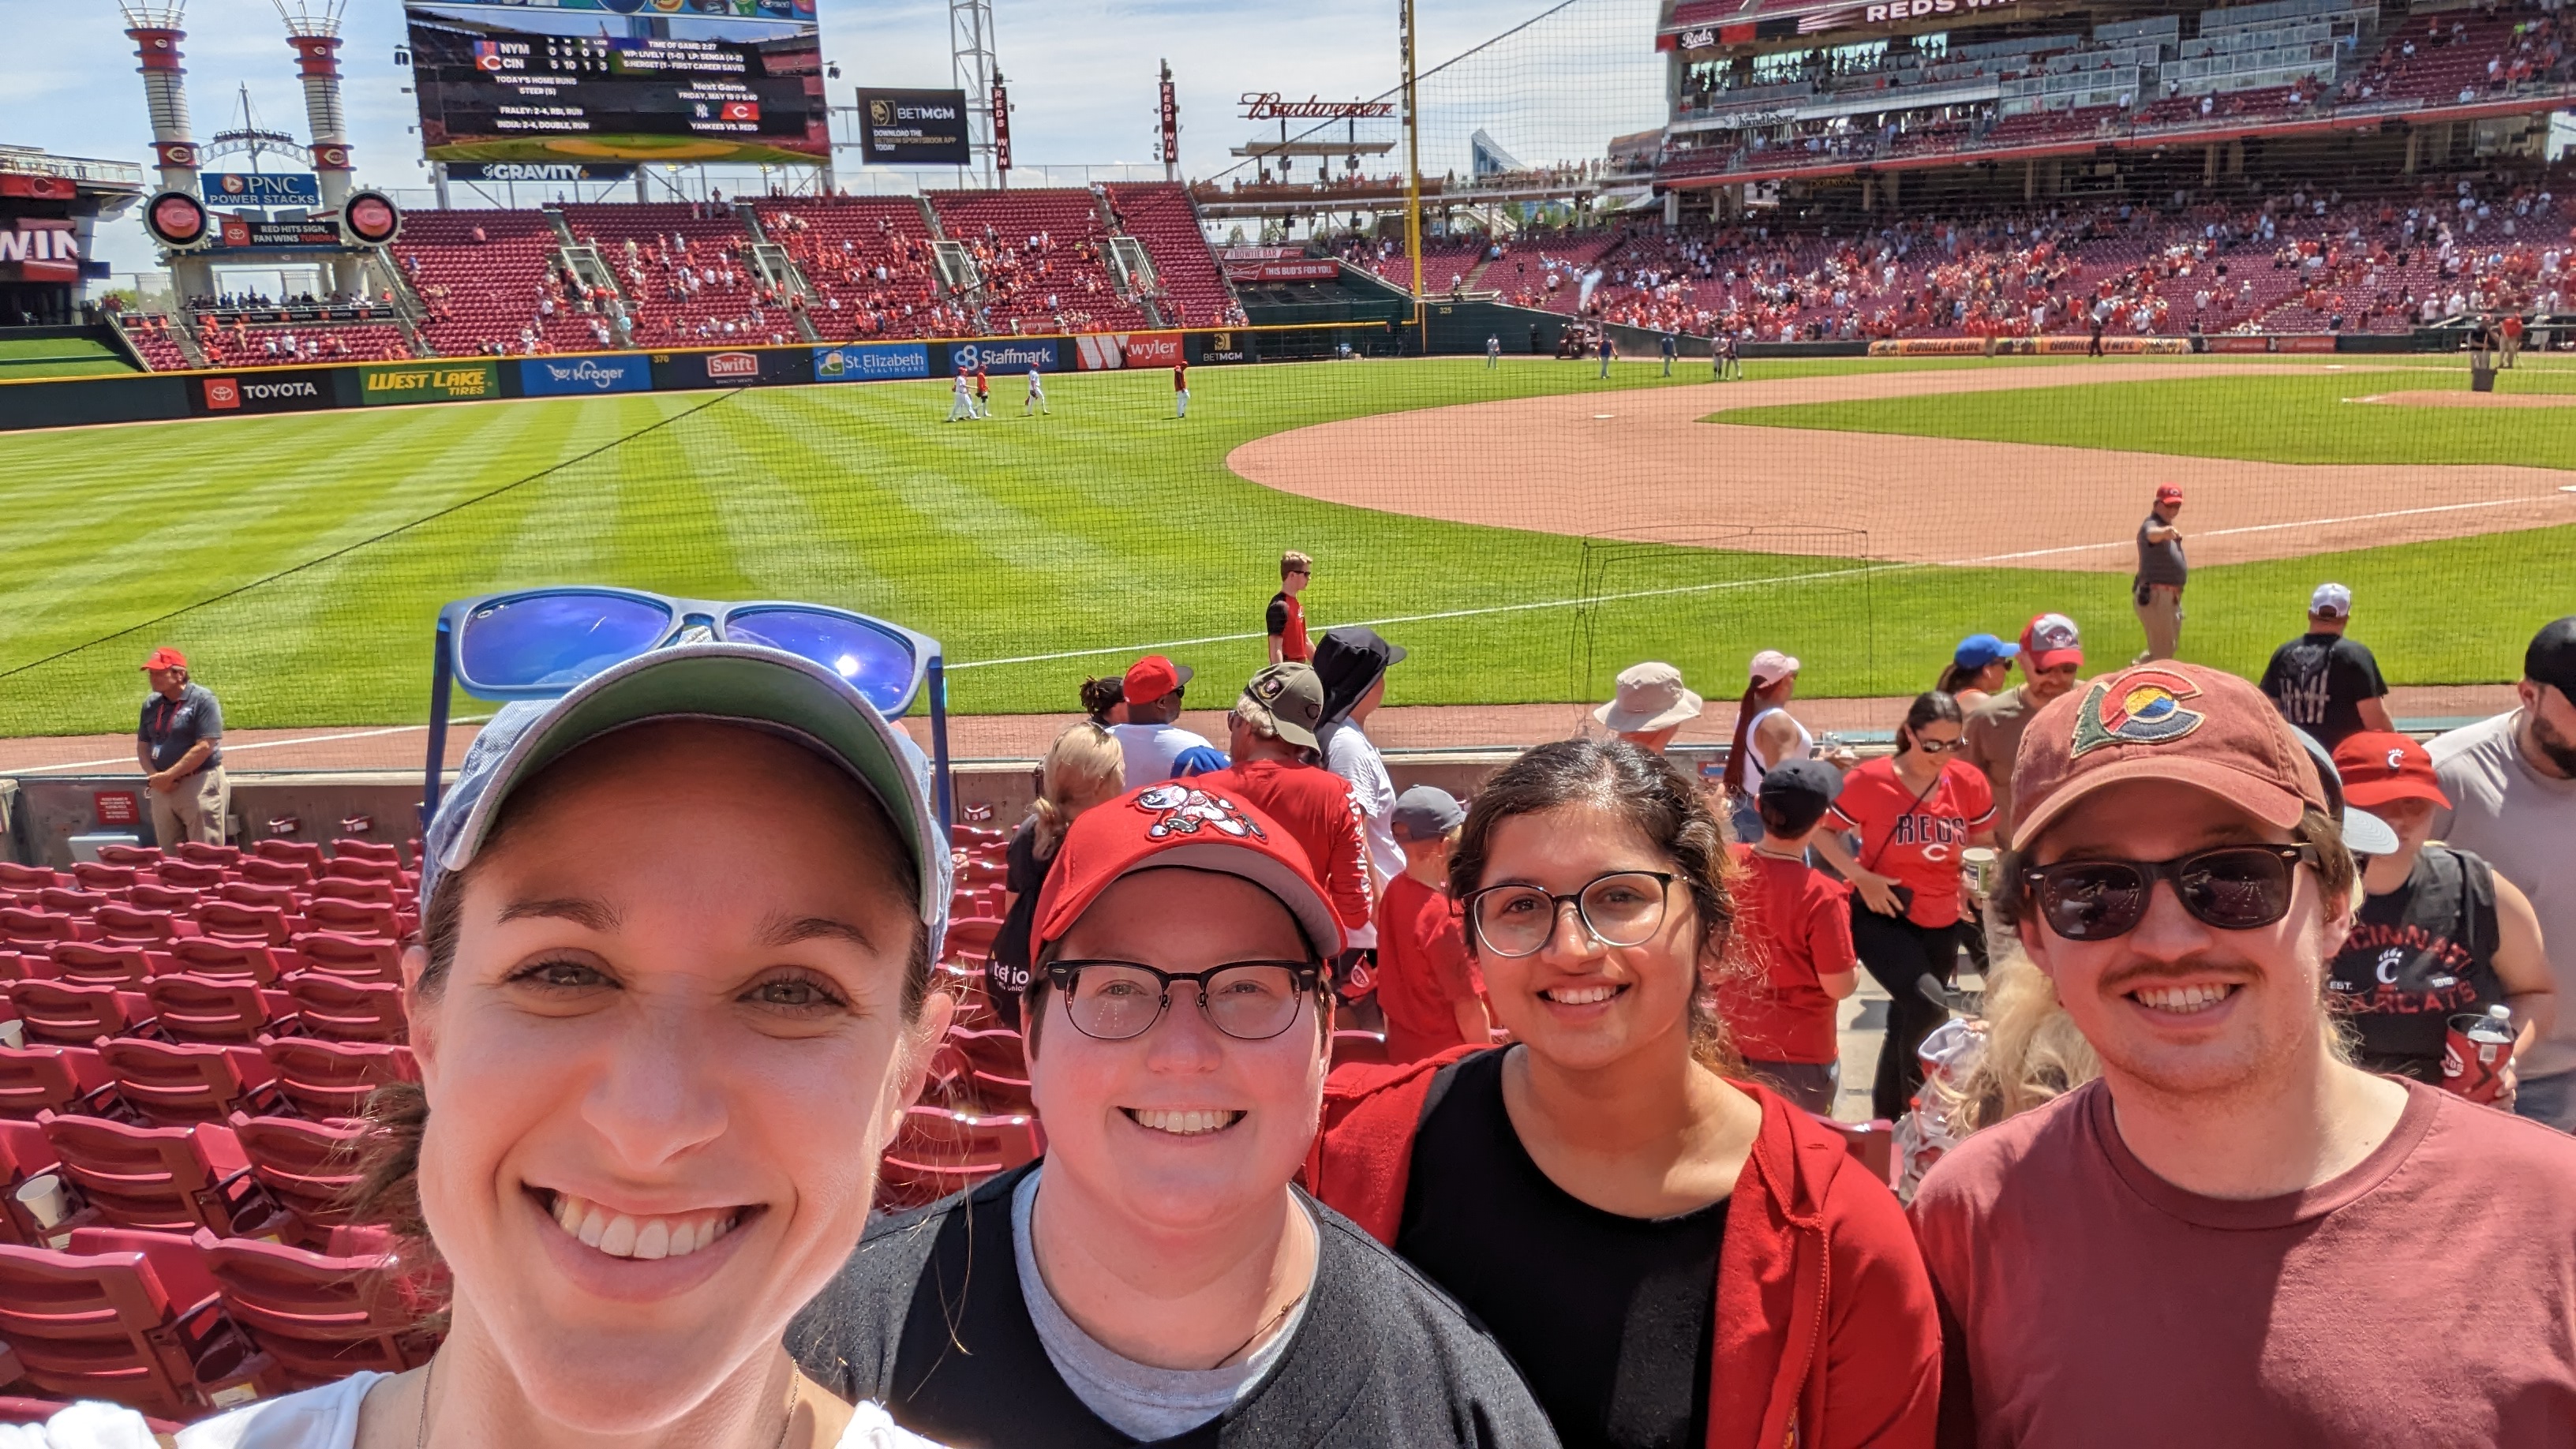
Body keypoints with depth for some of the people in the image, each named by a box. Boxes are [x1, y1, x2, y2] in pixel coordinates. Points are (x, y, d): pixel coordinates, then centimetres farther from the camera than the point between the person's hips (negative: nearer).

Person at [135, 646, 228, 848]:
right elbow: (142, 746, 16)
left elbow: (205, 747, -17)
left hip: (199, 785, -7)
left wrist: (168, 775, -17)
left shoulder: (202, 699, -9)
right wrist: (154, 776, -3)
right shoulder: (151, 703, 12)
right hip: (162, 788, 7)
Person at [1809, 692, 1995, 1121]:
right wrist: (1861, 877, -18)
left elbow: (1985, 842, 10)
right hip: (1882, 914, -4)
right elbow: (1823, 831, -6)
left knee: (1907, 1020, 17)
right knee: (1928, 1009, -25)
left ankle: (1888, 1115, 37)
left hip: (1942, 923, 4)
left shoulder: (1969, 783, -4)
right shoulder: (1870, 780, -14)